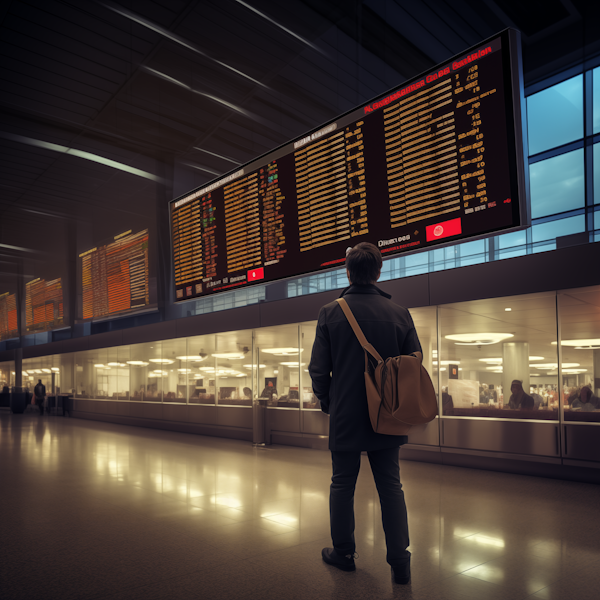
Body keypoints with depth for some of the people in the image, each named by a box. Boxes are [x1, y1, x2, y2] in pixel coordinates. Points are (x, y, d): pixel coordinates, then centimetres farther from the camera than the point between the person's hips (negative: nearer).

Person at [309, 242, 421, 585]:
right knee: (391, 487, 12)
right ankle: (400, 562, 16)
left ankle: (343, 553, 28)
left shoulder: (330, 314, -9)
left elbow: (318, 369, -7)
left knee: (343, 486, 13)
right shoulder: (400, 314, -4)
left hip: (345, 416, -2)